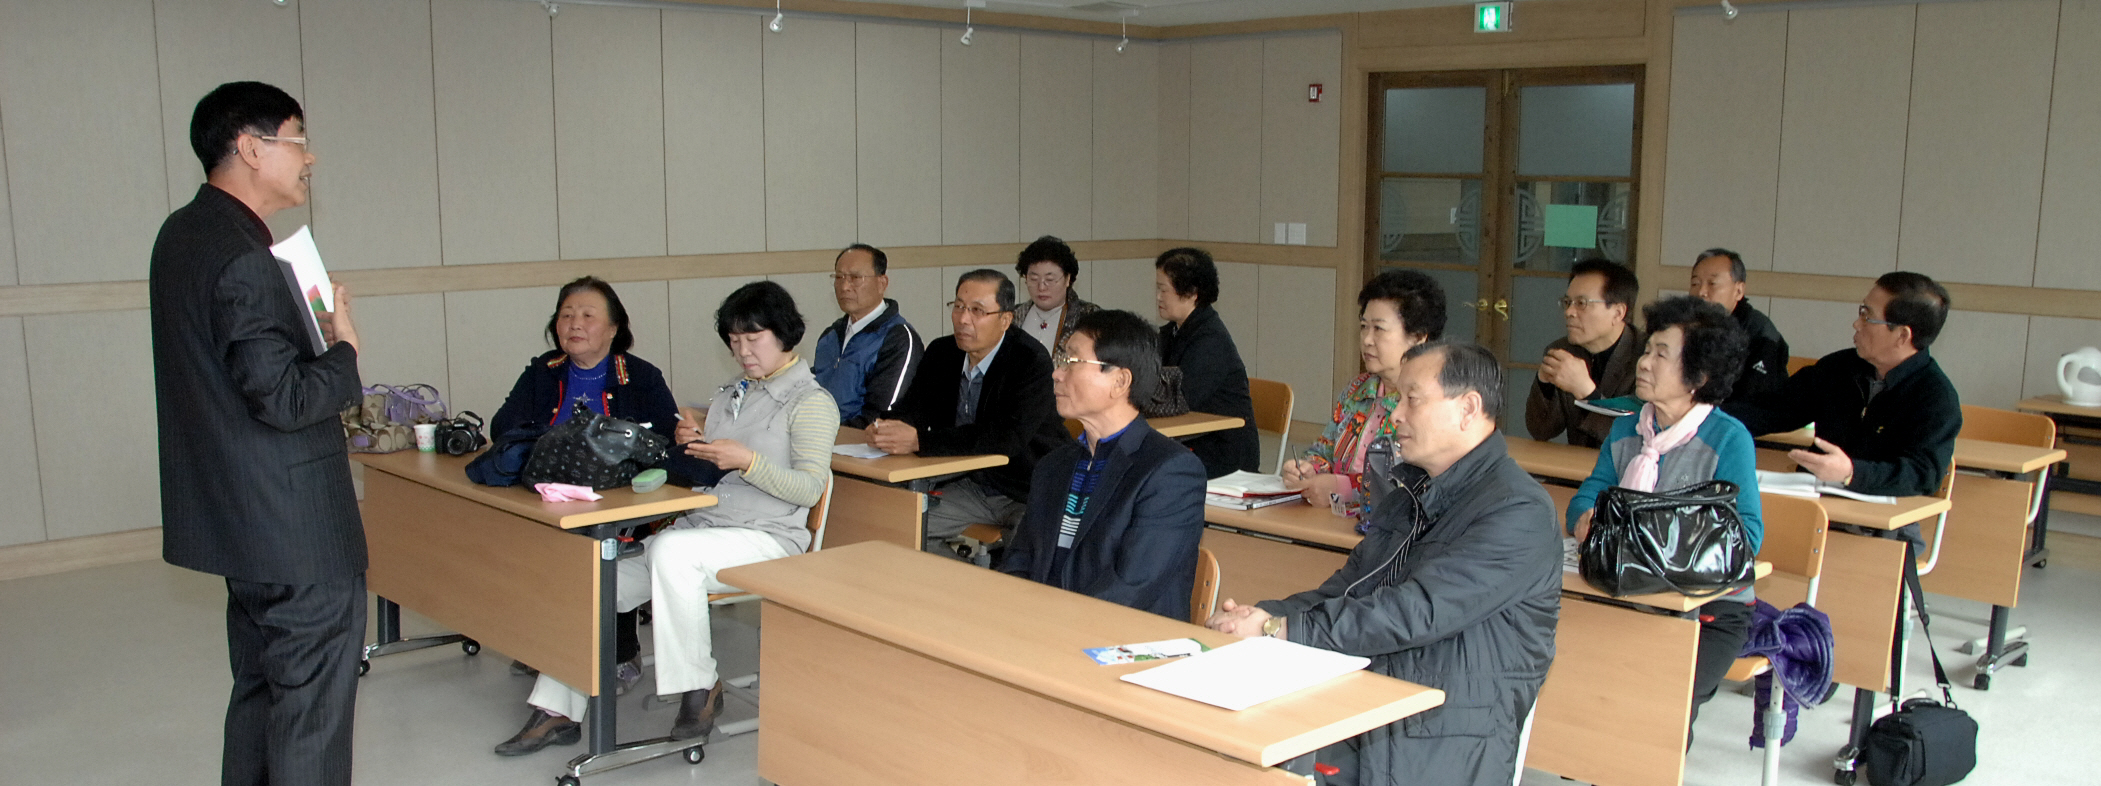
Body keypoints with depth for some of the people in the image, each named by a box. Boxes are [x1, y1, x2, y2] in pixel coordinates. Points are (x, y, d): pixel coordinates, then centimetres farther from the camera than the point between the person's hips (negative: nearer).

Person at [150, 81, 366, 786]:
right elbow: (283, 399, -24)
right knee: (313, 694, -1)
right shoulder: (244, 260, -22)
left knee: (262, 683, 21)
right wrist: (342, 350, -8)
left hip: (236, 515, 10)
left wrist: (311, 333, 8)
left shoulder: (182, 233, 10)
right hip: (292, 523, -10)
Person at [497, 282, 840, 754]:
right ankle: (558, 713, -1)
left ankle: (700, 685, -21)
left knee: (671, 551, -36)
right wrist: (692, 440, 6)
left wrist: (747, 461, -22)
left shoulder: (812, 401, -3)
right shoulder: (734, 392, 21)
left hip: (766, 539, -7)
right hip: (700, 525, 8)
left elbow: (809, 488, -12)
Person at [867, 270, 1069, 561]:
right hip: (972, 487, 7)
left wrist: (920, 440, -37)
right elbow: (915, 411, 2)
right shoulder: (941, 353, 4)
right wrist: (888, 430, -25)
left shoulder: (1032, 361, -19)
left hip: (1032, 493, -7)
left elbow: (1007, 438, -31)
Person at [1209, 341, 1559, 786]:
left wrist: (1280, 629, -21)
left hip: (1447, 744, -7)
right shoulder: (1411, 491, 16)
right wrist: (1263, 616, -3)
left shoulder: (1519, 513, -13)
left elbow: (1416, 613, -22)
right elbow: (1347, 589, 16)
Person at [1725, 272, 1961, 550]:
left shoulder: (1938, 399, -7)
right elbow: (1772, 411, 18)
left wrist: (1851, 473, -38)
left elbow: (1923, 474, -21)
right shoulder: (1838, 368, 12)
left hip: (1884, 531, -5)